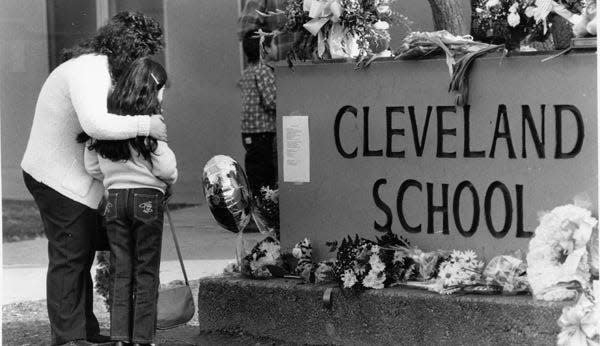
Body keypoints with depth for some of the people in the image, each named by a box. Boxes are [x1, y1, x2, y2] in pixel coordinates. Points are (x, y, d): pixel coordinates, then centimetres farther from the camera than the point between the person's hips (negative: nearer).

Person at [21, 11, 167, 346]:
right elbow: (96, 124, -38)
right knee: (69, 257, -7)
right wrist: (145, 124, -30)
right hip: (61, 179, -11)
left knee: (81, 256, 16)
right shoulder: (89, 69, -22)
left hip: (75, 178, 11)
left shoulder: (99, 67, 13)